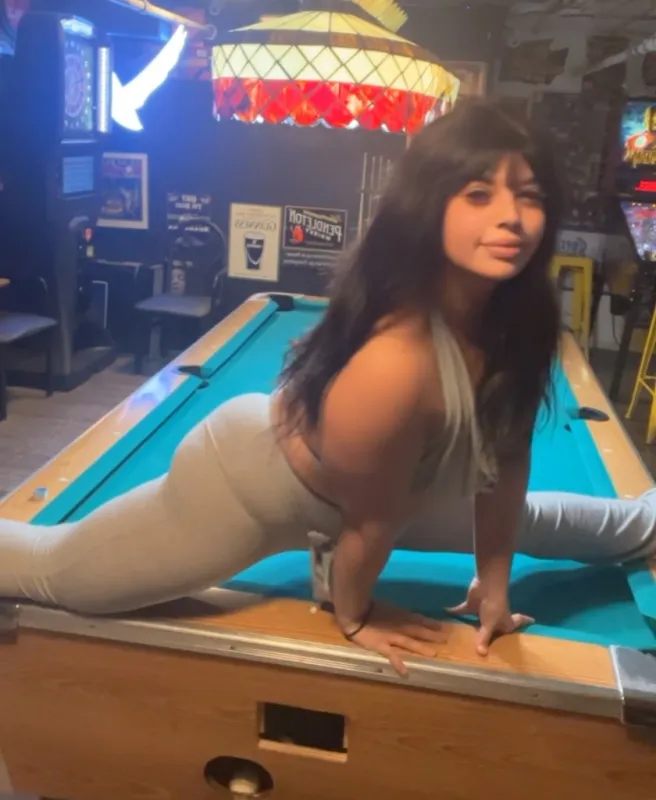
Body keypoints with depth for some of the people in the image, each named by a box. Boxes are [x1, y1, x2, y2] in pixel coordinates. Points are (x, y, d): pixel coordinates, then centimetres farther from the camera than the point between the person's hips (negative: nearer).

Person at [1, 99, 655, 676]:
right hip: (252, 484, -7)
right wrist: (353, 616, -7)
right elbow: (370, 522, -26)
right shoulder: (396, 363, -44)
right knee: (52, 571, 8)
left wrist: (494, 582, 5)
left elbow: (504, 456, -4)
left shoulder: (514, 318, -20)